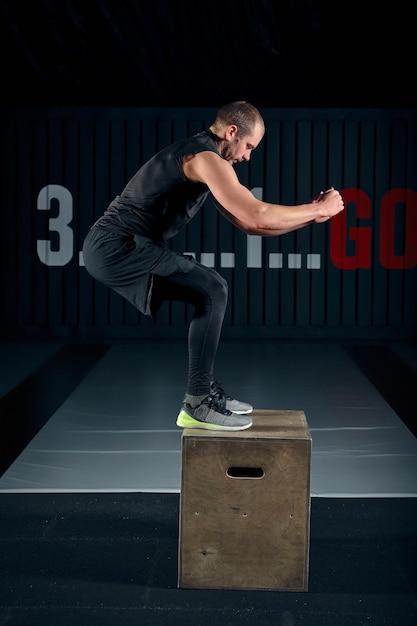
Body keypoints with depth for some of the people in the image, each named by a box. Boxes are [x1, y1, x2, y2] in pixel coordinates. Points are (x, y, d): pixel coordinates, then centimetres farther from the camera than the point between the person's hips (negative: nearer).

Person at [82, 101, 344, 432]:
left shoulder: (204, 159, 19)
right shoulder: (207, 158, -13)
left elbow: (248, 223, 20)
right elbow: (257, 216, -22)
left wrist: (311, 215, 13)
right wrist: (318, 209, -8)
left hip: (114, 246, 11)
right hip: (118, 247, -11)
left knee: (208, 290, 18)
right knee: (212, 290, -15)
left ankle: (206, 388, 19)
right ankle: (198, 404, -9)